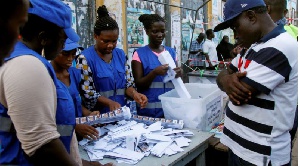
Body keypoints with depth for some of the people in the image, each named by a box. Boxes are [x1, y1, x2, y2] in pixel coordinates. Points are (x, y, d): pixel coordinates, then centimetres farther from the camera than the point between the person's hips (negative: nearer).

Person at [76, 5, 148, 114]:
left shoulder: (121, 54, 8)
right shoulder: (85, 58, -7)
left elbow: (128, 82, 10)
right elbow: (87, 93, -9)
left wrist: (134, 94, -10)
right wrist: (109, 103, -21)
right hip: (99, 115, -4)